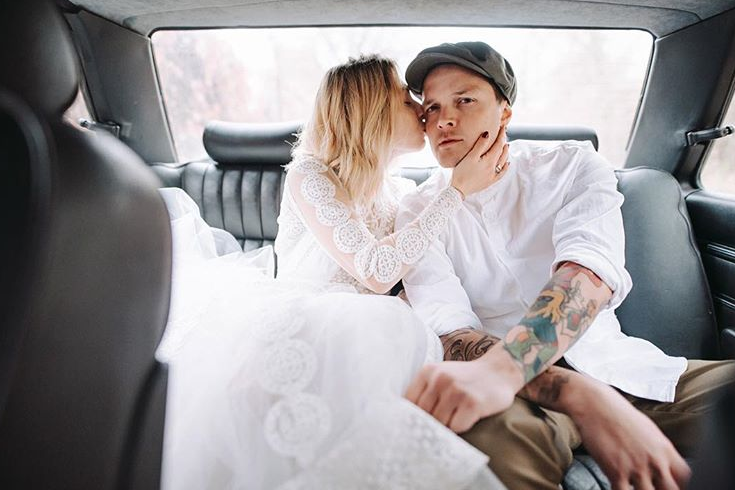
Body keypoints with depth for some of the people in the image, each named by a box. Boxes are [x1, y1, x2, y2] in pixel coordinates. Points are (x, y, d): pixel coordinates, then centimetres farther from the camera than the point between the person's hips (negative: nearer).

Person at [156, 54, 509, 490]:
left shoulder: (403, 194, 11)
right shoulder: (309, 176, -7)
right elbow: (376, 273, -19)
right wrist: (458, 191, -13)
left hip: (351, 334, 4)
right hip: (289, 322, -3)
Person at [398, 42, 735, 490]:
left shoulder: (573, 166, 2)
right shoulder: (417, 214, 1)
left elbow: (590, 273, -17)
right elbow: (448, 331, -13)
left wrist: (500, 367, -37)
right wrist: (583, 399, -30)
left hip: (615, 364, 2)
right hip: (508, 389, -1)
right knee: (494, 432, -34)